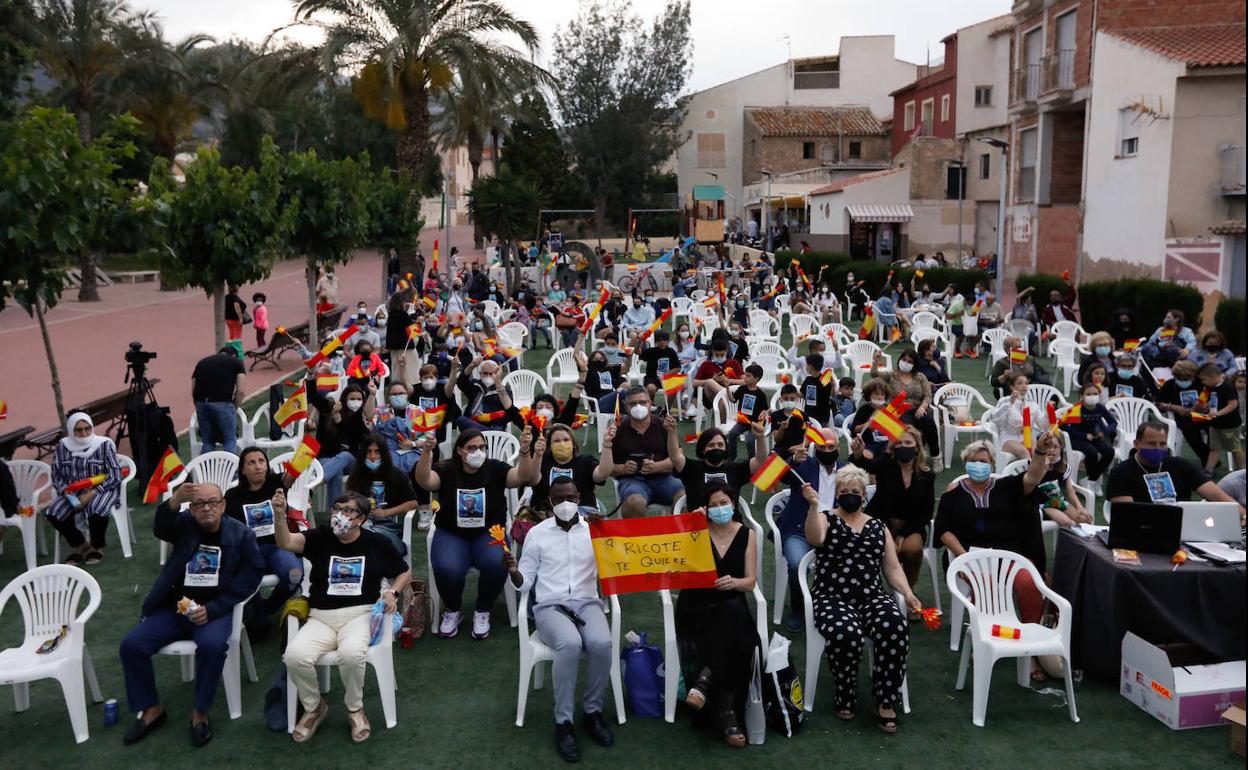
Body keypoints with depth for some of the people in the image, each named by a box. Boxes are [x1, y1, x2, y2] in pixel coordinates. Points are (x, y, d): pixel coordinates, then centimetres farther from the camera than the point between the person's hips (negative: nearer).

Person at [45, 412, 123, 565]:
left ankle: (96, 547, -3)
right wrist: (68, 493, -15)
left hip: (102, 489, -4)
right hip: (73, 491, 4)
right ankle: (80, 545, 5)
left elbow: (115, 476, -11)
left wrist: (91, 494, -21)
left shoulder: (104, 444, -8)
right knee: (54, 513, -21)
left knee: (96, 511, -34)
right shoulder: (62, 447, 2)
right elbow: (56, 476, 5)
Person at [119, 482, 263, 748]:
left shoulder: (241, 534, 0)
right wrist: (175, 500, -42)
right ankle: (151, 709, 5)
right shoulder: (184, 524, 4)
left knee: (212, 646, -33)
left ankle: (200, 713, -12)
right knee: (131, 645, -14)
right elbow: (160, 528, -19)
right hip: (174, 606, 3)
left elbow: (252, 575, -6)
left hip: (215, 609, -3)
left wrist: (212, 609, -15)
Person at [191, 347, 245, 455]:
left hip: (201, 403, 4)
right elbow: (240, 391, 3)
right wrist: (235, 408, 16)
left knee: (207, 443, 17)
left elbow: (193, 390, 19)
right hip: (223, 403, -4)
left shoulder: (202, 362, 24)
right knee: (230, 442, 8)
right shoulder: (236, 362, 14)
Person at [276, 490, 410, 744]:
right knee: (295, 656, -28)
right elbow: (287, 542, -17)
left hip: (360, 614, -1)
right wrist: (280, 515, -36)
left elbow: (404, 572, 19)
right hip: (321, 617, 2)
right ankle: (314, 707, 4)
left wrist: (392, 592, -2)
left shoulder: (376, 543, 5)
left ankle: (355, 709, -2)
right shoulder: (321, 537, 4)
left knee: (351, 653, -34)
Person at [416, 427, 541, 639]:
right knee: (447, 568, -31)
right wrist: (426, 453, -43)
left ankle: (482, 612, -1)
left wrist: (525, 452, -40)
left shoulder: (495, 469, -3)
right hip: (451, 535, 0)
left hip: (489, 534, 0)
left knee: (497, 564, -31)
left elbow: (523, 477, -20)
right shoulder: (446, 470, -3)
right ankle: (453, 610, 4)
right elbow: (423, 481, -24)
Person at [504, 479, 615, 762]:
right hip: (550, 606, -1)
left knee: (602, 643, -31)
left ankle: (592, 711, -7)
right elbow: (525, 583, 7)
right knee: (570, 644, -34)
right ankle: (563, 721, -19)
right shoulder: (537, 533, 7)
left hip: (587, 602, 1)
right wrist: (514, 572, -15)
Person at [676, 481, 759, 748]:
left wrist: (733, 582, -21)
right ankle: (726, 711, -30)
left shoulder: (747, 534, 8)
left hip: (732, 609, 2)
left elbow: (750, 582, 3)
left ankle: (705, 679, -30)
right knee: (735, 638, -35)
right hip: (696, 607, -2)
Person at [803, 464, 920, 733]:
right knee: (845, 633, -35)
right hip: (832, 598, -3)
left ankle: (886, 702, -15)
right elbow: (815, 538, -18)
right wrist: (814, 506, -33)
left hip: (872, 597, 3)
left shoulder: (878, 526, 17)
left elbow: (892, 568, 17)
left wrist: (908, 594, 0)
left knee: (896, 628, -30)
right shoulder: (826, 519, 7)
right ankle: (845, 699, -8)